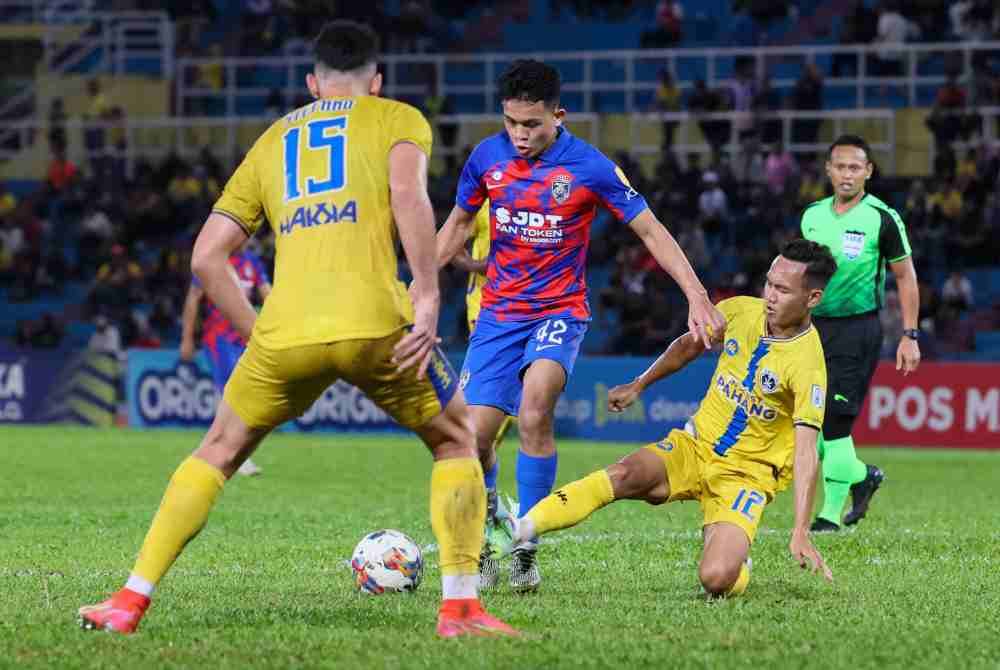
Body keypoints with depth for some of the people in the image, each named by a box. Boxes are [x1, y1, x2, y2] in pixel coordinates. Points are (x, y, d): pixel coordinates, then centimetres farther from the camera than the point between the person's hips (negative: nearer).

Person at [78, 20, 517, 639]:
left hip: (286, 333, 3)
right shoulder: (398, 119, 16)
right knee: (456, 440, 19)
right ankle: (461, 607, 7)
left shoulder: (272, 142, 27)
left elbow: (206, 257, 20)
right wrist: (428, 298, -11)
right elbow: (408, 193, -7)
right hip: (375, 324, -3)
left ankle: (131, 601, 17)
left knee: (219, 451, 24)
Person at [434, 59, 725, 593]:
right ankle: (483, 548, 16)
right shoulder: (487, 157, -2)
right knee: (474, 434, -8)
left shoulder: (590, 167, -12)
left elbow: (650, 231, -5)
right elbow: (458, 224, 16)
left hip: (559, 311, -3)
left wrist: (697, 296, -11)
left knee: (534, 409, -30)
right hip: (498, 311, 3)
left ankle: (526, 551, -23)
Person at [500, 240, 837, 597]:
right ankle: (518, 530, -32)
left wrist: (800, 533, -33)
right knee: (624, 474, -27)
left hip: (746, 474, -4)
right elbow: (691, 344, 18)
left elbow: (806, 452, -26)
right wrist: (639, 385, 24)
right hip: (693, 446, 4)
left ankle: (732, 554, 11)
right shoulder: (740, 311, -4)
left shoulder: (808, 363, -21)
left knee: (715, 579, -25)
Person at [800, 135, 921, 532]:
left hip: (856, 328, -6)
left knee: (835, 423, -10)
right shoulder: (813, 215, 9)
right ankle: (861, 476, 27)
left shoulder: (882, 218, -6)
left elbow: (905, 277, -1)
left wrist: (910, 336, -5)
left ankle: (831, 513, 1)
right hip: (814, 326, 6)